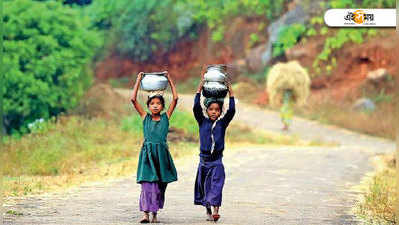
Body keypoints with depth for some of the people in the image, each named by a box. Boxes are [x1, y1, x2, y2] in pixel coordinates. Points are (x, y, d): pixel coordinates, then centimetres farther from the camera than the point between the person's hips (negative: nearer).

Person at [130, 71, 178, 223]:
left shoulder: (166, 117, 9)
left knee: (160, 185, 4)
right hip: (148, 153, -1)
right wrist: (138, 80, 6)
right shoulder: (145, 117, 8)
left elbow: (175, 98, 6)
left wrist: (169, 79, 10)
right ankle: (145, 213, -13)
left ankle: (155, 213, 12)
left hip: (162, 153, 1)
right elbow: (133, 99, 2)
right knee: (147, 183, -11)